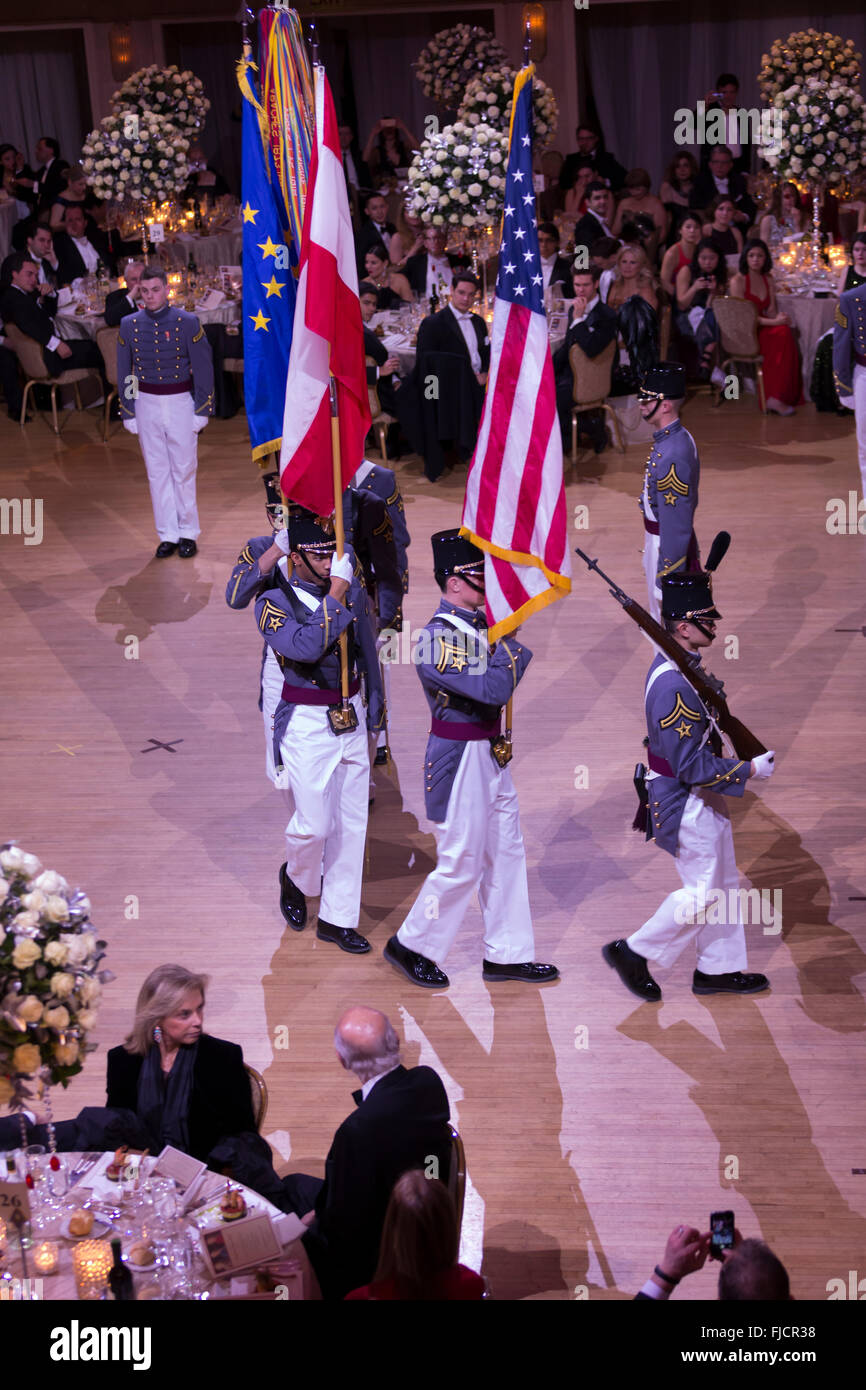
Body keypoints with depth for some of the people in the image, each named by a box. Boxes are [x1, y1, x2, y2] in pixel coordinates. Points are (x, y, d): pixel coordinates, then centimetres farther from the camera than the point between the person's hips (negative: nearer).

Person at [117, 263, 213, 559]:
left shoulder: (188, 322, -6)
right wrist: (127, 413, 5)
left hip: (181, 403, -2)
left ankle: (188, 534, 13)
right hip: (147, 405, 2)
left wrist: (202, 411, -5)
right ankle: (167, 535, 13)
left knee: (184, 471, 2)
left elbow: (204, 368, -3)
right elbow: (124, 372, 7)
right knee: (157, 472, 6)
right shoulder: (129, 324, 1)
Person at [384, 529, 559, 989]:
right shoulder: (439, 638, -21)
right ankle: (412, 946, 18)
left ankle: (506, 955, 22)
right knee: (462, 863, 0)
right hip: (460, 760, -9)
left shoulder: (478, 623, 6)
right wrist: (512, 639, -16)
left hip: (490, 755, 9)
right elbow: (493, 689, -26)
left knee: (506, 853, 13)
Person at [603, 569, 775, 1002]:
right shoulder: (673, 685, -28)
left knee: (723, 884, 16)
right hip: (686, 802, -10)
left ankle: (718, 968, 26)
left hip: (701, 798, 10)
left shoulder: (677, 667, 5)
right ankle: (634, 952, 12)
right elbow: (691, 767, -26)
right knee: (702, 894, -1)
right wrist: (748, 770, -19)